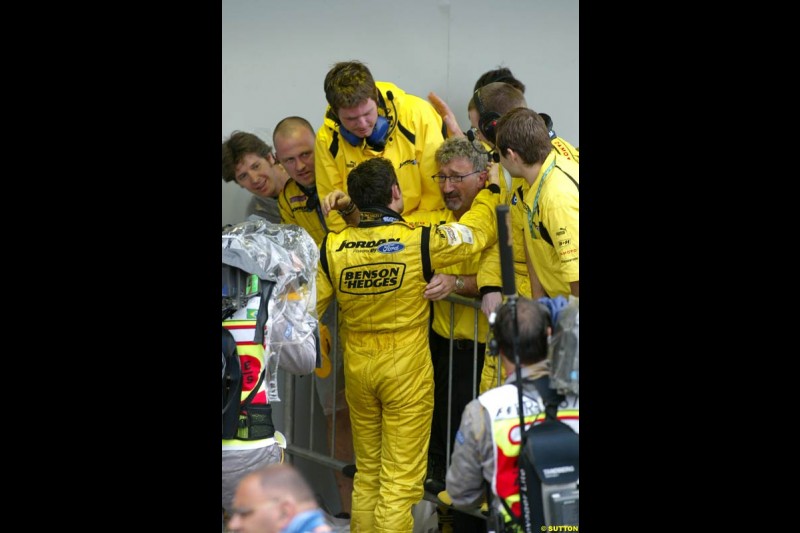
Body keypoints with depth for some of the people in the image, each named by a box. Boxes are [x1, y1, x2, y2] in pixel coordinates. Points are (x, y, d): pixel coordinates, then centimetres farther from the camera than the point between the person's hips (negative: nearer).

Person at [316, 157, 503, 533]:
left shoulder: (333, 247, -8)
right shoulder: (420, 241, -16)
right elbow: (478, 231, -1)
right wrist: (492, 189, 17)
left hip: (357, 364, 4)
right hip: (407, 367, -4)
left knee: (367, 472, 19)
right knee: (401, 478, 2)